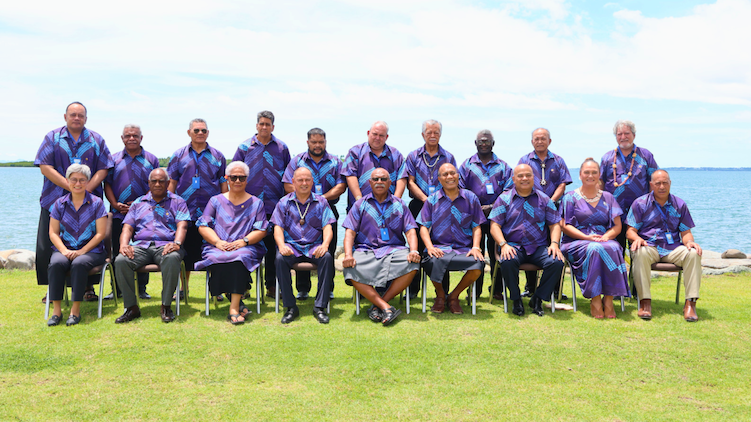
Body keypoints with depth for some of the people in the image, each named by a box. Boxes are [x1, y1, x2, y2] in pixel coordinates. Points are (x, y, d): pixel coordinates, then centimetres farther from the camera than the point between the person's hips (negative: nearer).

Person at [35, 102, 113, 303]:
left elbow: (103, 169, 3)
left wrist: (87, 188, -14)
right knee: (48, 245, -1)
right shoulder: (53, 137, 7)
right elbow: (45, 167, -3)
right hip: (56, 200, 0)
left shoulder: (96, 140, 10)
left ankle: (88, 288, 9)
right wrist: (71, 186, -14)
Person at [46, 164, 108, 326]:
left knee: (79, 263, -34)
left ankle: (75, 310, -27)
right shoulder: (60, 204, 12)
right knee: (56, 263, -30)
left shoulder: (96, 203, 3)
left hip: (91, 250, -2)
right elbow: (53, 233, 8)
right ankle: (56, 310, -25)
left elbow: (100, 233, -3)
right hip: (64, 249, 2)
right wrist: (64, 250, -10)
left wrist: (82, 251, -14)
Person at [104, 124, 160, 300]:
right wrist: (116, 204, -8)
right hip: (118, 214, 1)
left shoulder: (151, 160, 8)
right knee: (117, 252, 4)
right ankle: (116, 289, 13)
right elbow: (107, 184, 7)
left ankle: (142, 289, 11)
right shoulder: (114, 159, 11)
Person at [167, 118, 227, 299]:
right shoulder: (179, 155, 9)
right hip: (185, 212, 0)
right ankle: (182, 288, 19)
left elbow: (223, 183, 10)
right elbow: (172, 183, 9)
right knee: (186, 252, 7)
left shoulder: (217, 156, 10)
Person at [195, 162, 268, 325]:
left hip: (246, 248, -1)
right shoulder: (216, 201, 18)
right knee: (217, 260, -34)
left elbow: (262, 230, 7)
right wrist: (217, 241, -9)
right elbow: (203, 226, 10)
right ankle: (238, 302, -22)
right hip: (217, 248, 1)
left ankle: (233, 309, -38)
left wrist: (243, 241, -12)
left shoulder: (256, 203, 17)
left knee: (240, 258, -36)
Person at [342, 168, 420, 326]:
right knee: (351, 270, -33)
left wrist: (414, 251, -13)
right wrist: (348, 255, -14)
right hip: (365, 250, 0)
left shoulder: (399, 204, 17)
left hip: (393, 250, 1)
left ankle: (378, 304, -22)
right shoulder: (360, 204, 14)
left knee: (412, 264, -31)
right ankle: (386, 308, -30)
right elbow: (350, 232, 5)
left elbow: (410, 230, 8)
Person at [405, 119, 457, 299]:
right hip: (419, 206, 0)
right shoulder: (413, 156, 10)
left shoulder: (448, 157, 11)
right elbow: (410, 182, 2)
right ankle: (413, 288, 11)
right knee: (417, 247, 1)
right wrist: (425, 199, -12)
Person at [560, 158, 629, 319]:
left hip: (604, 239, 2)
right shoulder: (571, 197, 10)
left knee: (613, 248, -33)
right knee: (594, 249, -36)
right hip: (577, 242, -2)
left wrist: (606, 236, -10)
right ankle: (595, 300, -32)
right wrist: (587, 237, -15)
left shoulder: (608, 197, 19)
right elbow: (565, 226, 0)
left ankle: (608, 298, -30)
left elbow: (617, 226, 12)